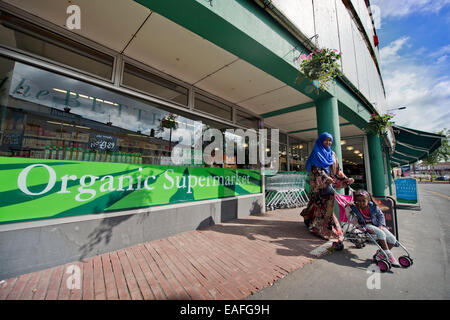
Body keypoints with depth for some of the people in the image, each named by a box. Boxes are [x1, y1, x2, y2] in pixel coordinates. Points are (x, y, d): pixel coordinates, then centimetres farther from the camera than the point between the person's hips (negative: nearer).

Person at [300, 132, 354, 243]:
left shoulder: (332, 154, 19)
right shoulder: (317, 153, -1)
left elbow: (337, 170, 18)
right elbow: (315, 168, -12)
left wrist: (346, 179, 7)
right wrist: (325, 178, -24)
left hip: (329, 183, 7)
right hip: (319, 183, -7)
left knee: (327, 201, 5)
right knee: (324, 202, -13)